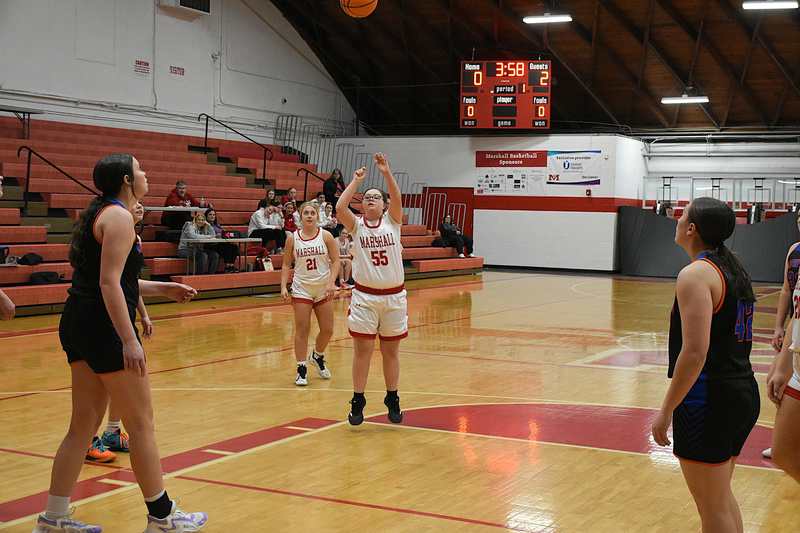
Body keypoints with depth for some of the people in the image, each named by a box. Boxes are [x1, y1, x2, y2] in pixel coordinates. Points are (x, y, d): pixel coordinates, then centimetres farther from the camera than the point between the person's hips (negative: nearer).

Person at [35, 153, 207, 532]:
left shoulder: (99, 213, 17)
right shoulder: (119, 216, -12)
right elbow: (109, 284, -21)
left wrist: (161, 289, 27)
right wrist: (129, 341, -25)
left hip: (78, 325, 10)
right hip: (104, 327, -10)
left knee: (84, 424, 12)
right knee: (141, 424, 1)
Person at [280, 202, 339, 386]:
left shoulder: (325, 236, -3)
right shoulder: (292, 238, -1)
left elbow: (335, 261, -3)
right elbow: (286, 265, 5)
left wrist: (331, 283, -16)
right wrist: (283, 286, -7)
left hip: (323, 289, 1)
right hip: (302, 289, -1)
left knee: (327, 330, 5)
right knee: (302, 330, -3)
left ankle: (318, 356, 34)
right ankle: (301, 369, 6)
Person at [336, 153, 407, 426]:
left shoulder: (392, 221, 2)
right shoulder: (357, 226, 1)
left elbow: (397, 200, -17)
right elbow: (340, 207, -17)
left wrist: (387, 172, -27)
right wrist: (356, 180, -11)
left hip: (394, 296, 1)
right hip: (365, 297, -1)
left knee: (391, 351, 11)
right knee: (362, 351, 2)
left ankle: (392, 400, 24)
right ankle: (357, 402, 13)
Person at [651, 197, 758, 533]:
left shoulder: (696, 275, -15)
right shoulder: (734, 270, 12)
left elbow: (695, 352, -23)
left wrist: (666, 410, -17)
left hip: (709, 400, -9)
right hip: (743, 392, 9)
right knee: (722, 497, 22)